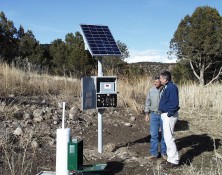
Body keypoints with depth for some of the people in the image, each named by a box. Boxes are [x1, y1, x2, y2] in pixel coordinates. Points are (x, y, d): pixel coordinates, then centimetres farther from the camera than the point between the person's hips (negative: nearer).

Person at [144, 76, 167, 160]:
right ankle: (154, 153, 11)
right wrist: (146, 114, 3)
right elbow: (147, 102, 7)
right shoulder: (151, 90, 2)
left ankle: (164, 152, 21)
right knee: (154, 134, 3)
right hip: (154, 114, 2)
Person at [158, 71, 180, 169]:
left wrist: (169, 114, -18)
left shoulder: (172, 88, -19)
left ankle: (173, 160, 1)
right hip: (165, 115, 11)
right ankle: (171, 157, 26)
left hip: (169, 116, -11)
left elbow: (174, 103, -24)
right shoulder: (166, 87, 12)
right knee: (167, 137, 16)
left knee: (168, 137, -7)